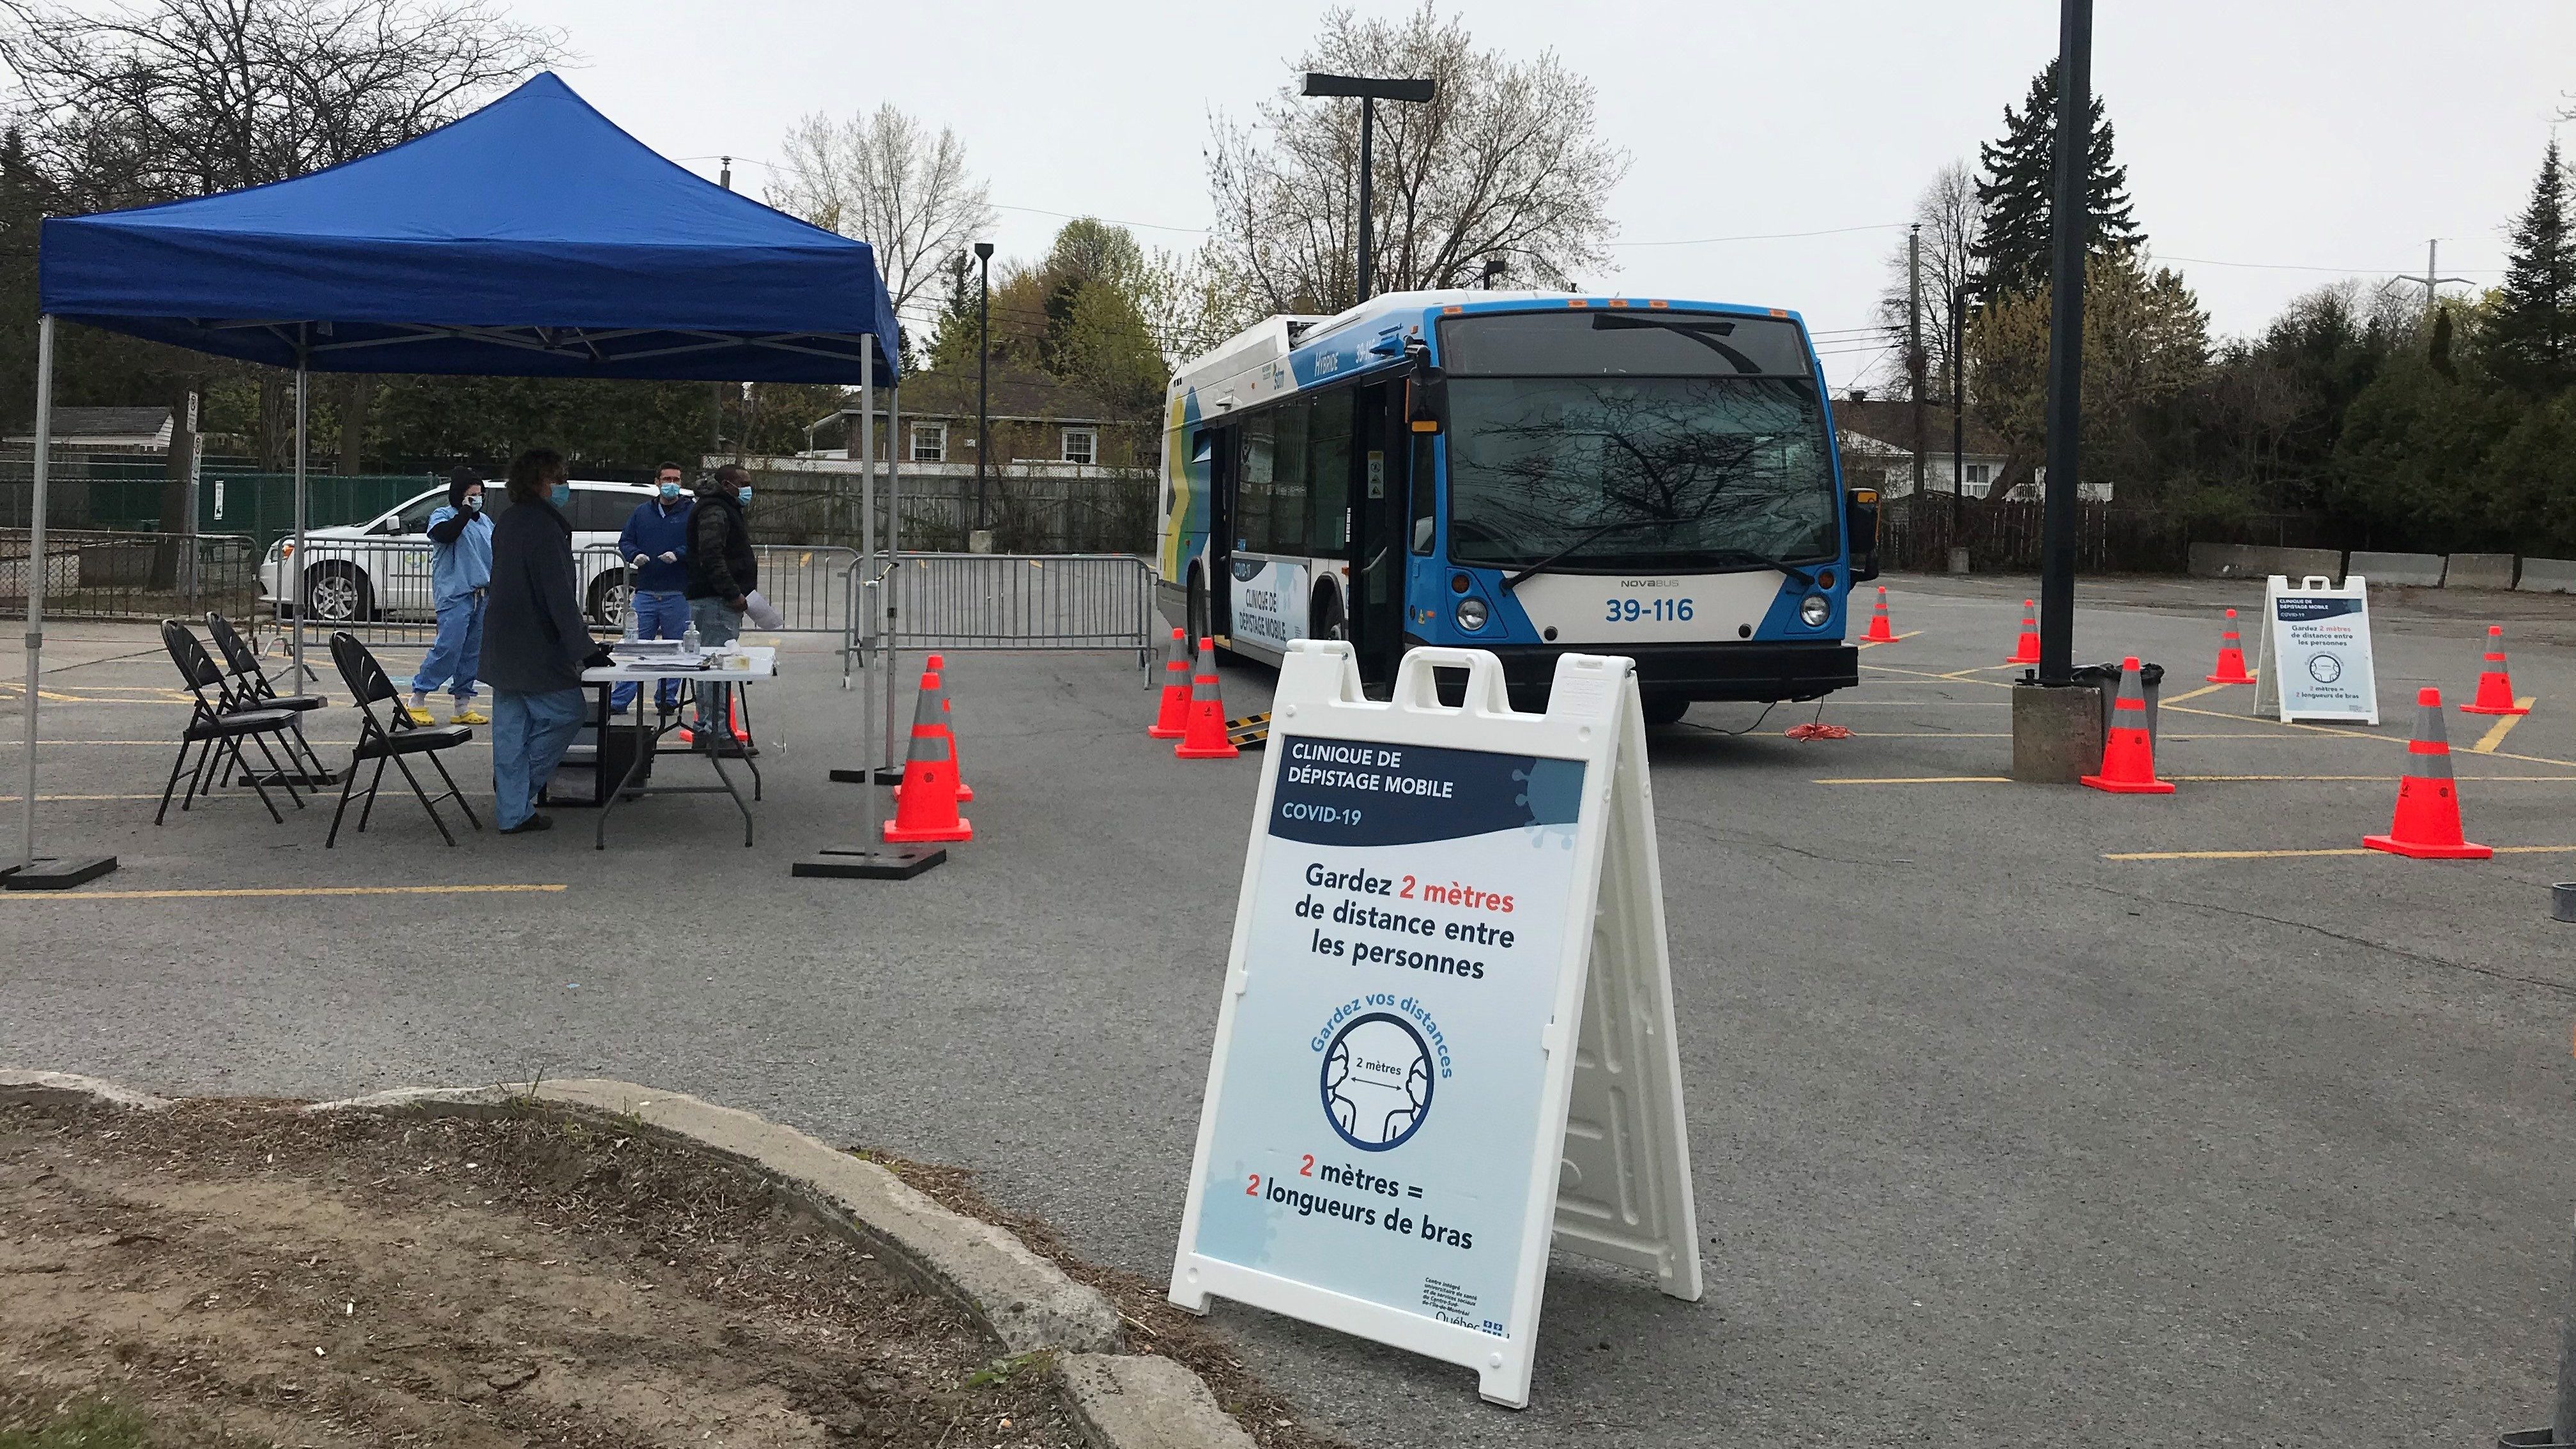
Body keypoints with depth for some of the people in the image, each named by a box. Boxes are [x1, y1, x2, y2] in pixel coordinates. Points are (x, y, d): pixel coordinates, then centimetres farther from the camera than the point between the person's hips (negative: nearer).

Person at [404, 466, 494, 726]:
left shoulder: (484, 521, 20)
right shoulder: (442, 515, 1)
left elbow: (496, 555, 26)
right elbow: (445, 534, -22)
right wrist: (465, 511, -15)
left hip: (483, 595, 7)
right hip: (454, 595, -7)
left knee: (473, 652, 7)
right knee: (448, 648, -14)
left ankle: (463, 706, 12)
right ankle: (417, 701, -6)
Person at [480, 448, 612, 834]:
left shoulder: (508, 523, 14)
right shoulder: (544, 527, -16)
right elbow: (559, 596, -20)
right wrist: (584, 649, -17)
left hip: (502, 649, 10)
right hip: (537, 652, -10)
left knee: (511, 727, 10)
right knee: (565, 715, 3)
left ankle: (513, 812, 14)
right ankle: (520, 789, 6)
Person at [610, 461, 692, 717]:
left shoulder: (691, 512, 2)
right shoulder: (642, 511, 12)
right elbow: (625, 542, 14)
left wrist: (678, 554, -21)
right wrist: (635, 555, -7)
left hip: (677, 596, -2)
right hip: (645, 594, 2)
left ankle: (667, 699, 17)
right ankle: (618, 700, 6)